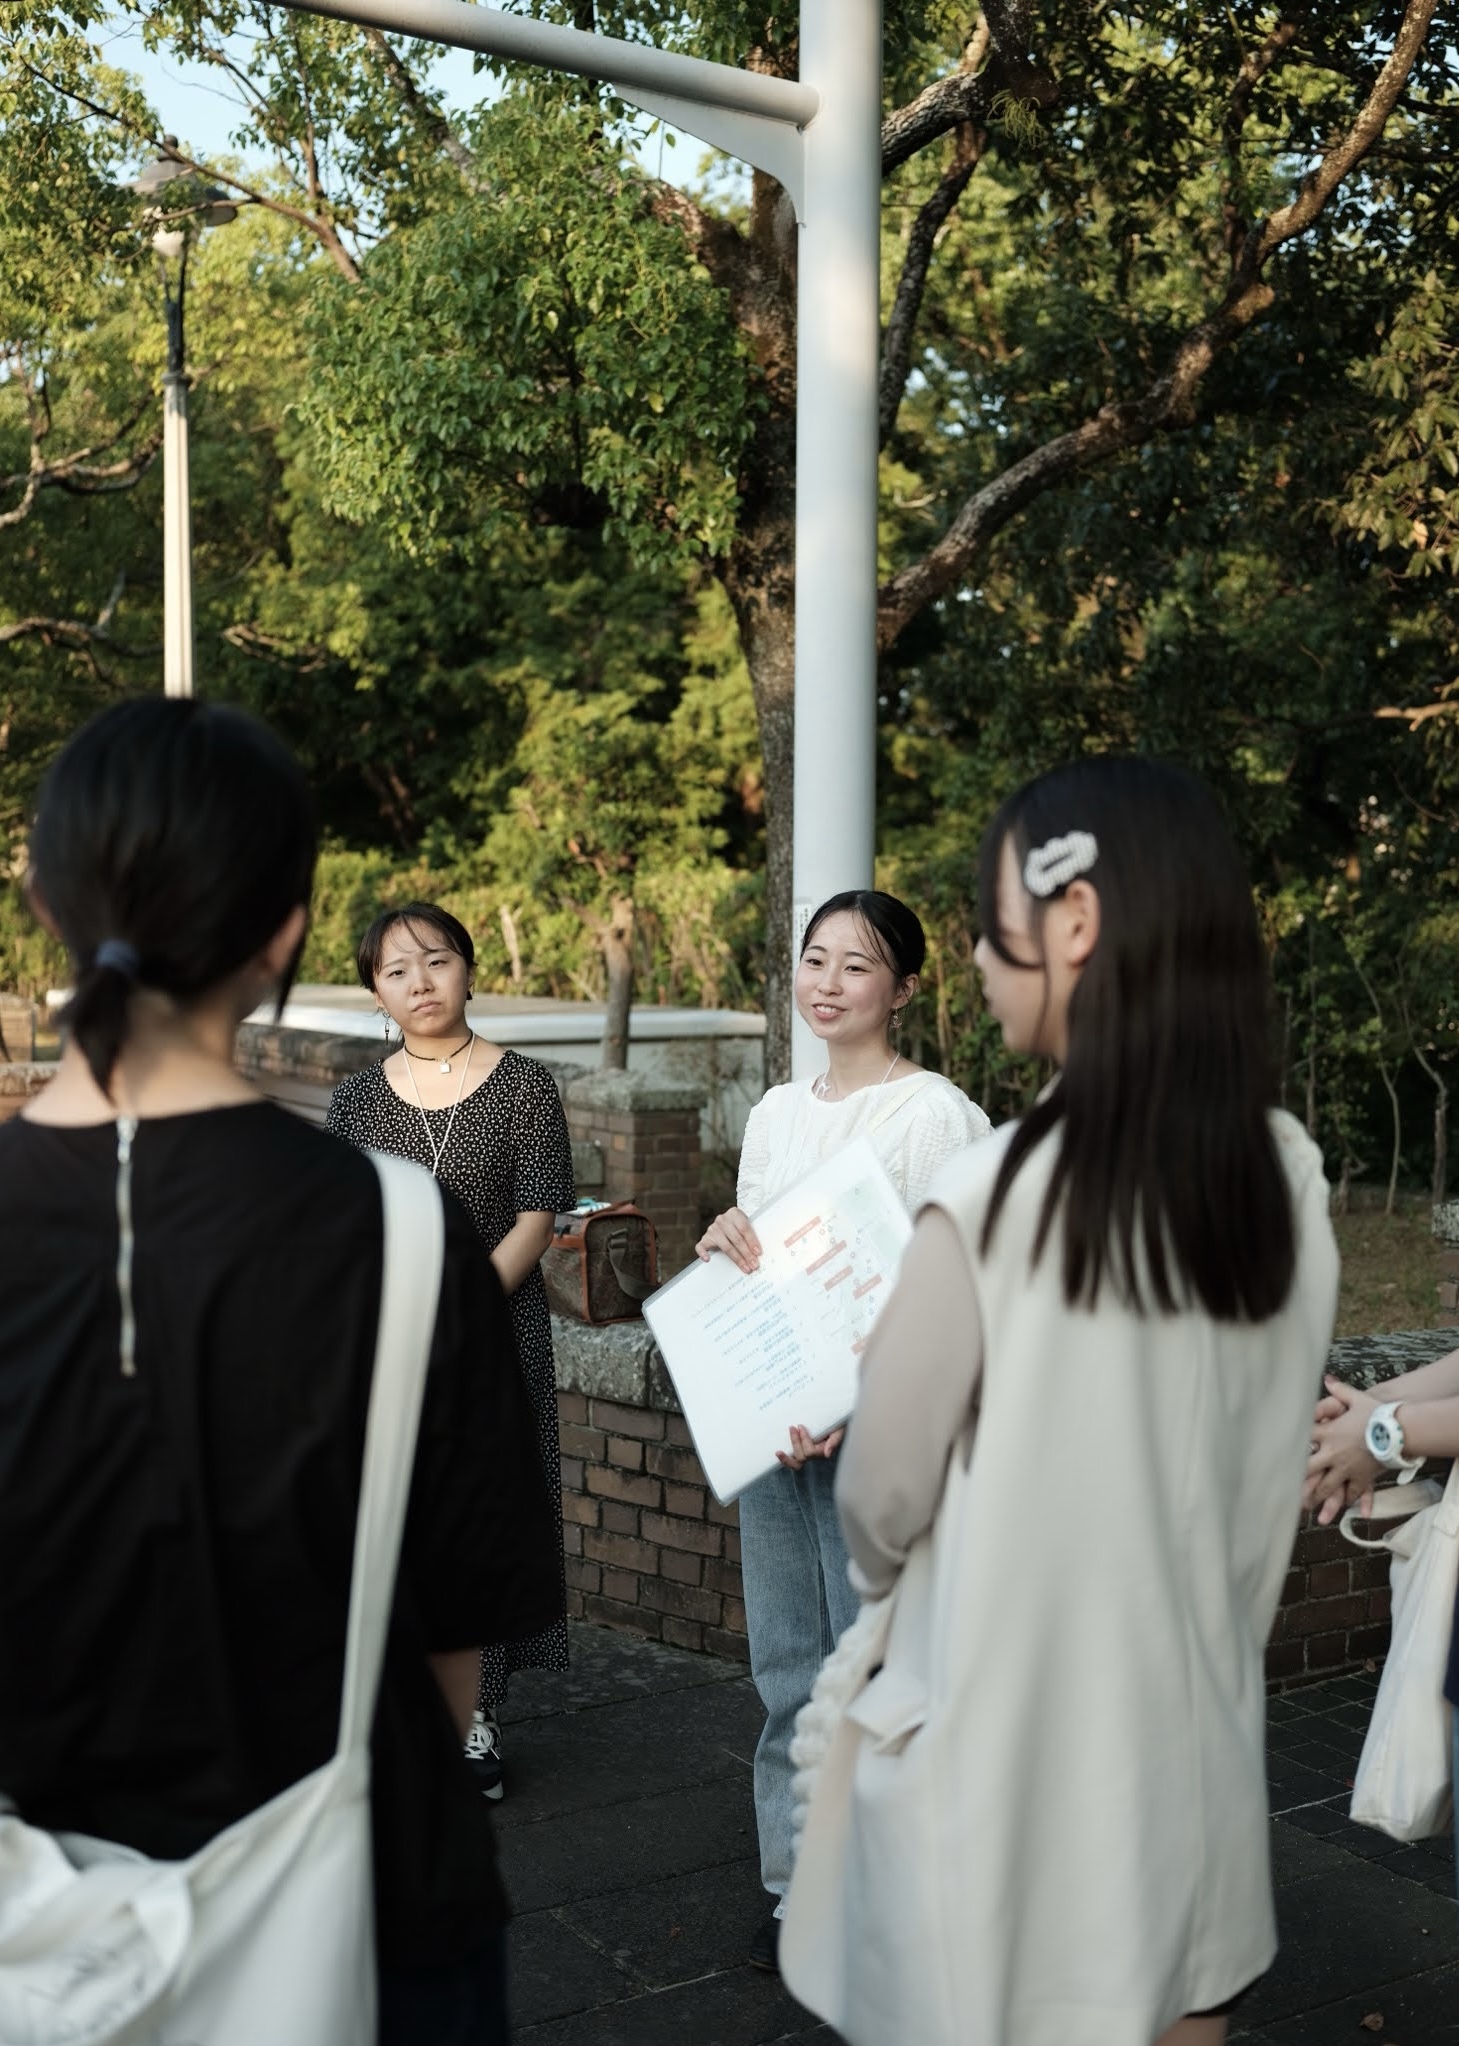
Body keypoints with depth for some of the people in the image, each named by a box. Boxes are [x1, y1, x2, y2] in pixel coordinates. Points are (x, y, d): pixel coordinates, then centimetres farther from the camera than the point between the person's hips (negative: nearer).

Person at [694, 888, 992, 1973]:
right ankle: (799, 1881, 25)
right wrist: (724, 1241, -3)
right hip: (768, 1422, 7)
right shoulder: (777, 1113, 14)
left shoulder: (935, 1114, -8)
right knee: (789, 1663, 13)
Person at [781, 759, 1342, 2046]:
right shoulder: (1290, 1178, -6)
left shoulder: (996, 1195, -21)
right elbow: (1274, 1480, 4)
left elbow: (881, 1498, -7)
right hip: (1192, 1725, 5)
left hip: (1007, 1735, -4)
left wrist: (890, 1574, 15)